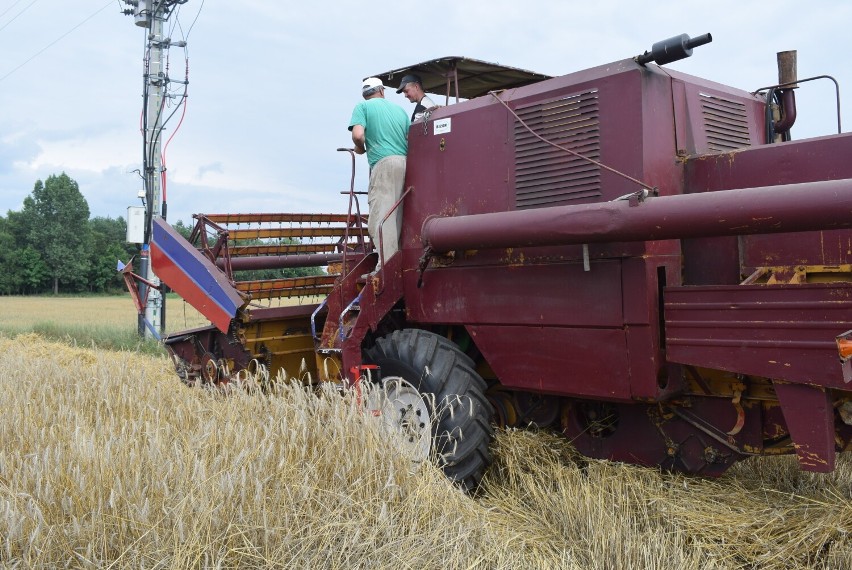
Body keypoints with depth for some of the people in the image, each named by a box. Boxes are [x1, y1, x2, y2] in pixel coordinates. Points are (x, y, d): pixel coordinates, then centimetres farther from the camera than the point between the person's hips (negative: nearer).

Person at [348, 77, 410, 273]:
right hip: (405, 162, 6)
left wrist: (360, 148, 11)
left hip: (383, 163, -6)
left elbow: (358, 134, -8)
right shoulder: (399, 108, 23)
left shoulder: (363, 106, 8)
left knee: (381, 216, -11)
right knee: (397, 217, 8)